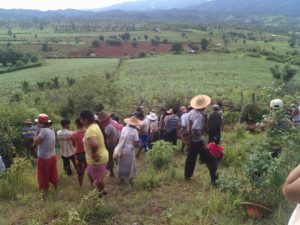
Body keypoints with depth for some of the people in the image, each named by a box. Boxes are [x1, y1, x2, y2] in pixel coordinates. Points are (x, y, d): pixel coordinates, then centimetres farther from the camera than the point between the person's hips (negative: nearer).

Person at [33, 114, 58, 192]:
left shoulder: (44, 130, -24)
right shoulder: (51, 129, 3)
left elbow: (35, 142, -23)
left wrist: (37, 131, -13)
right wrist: (39, 131, 2)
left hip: (44, 158, -8)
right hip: (52, 156, 8)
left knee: (44, 178, 9)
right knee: (53, 176, 20)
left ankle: (45, 192, 20)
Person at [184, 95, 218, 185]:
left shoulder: (191, 112, -1)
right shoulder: (200, 116, -26)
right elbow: (195, 129, -36)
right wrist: (199, 134, -20)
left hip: (191, 140, 9)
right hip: (198, 141, -8)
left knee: (190, 158, 23)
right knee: (211, 161, 0)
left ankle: (187, 176, 36)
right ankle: (214, 180, 1)